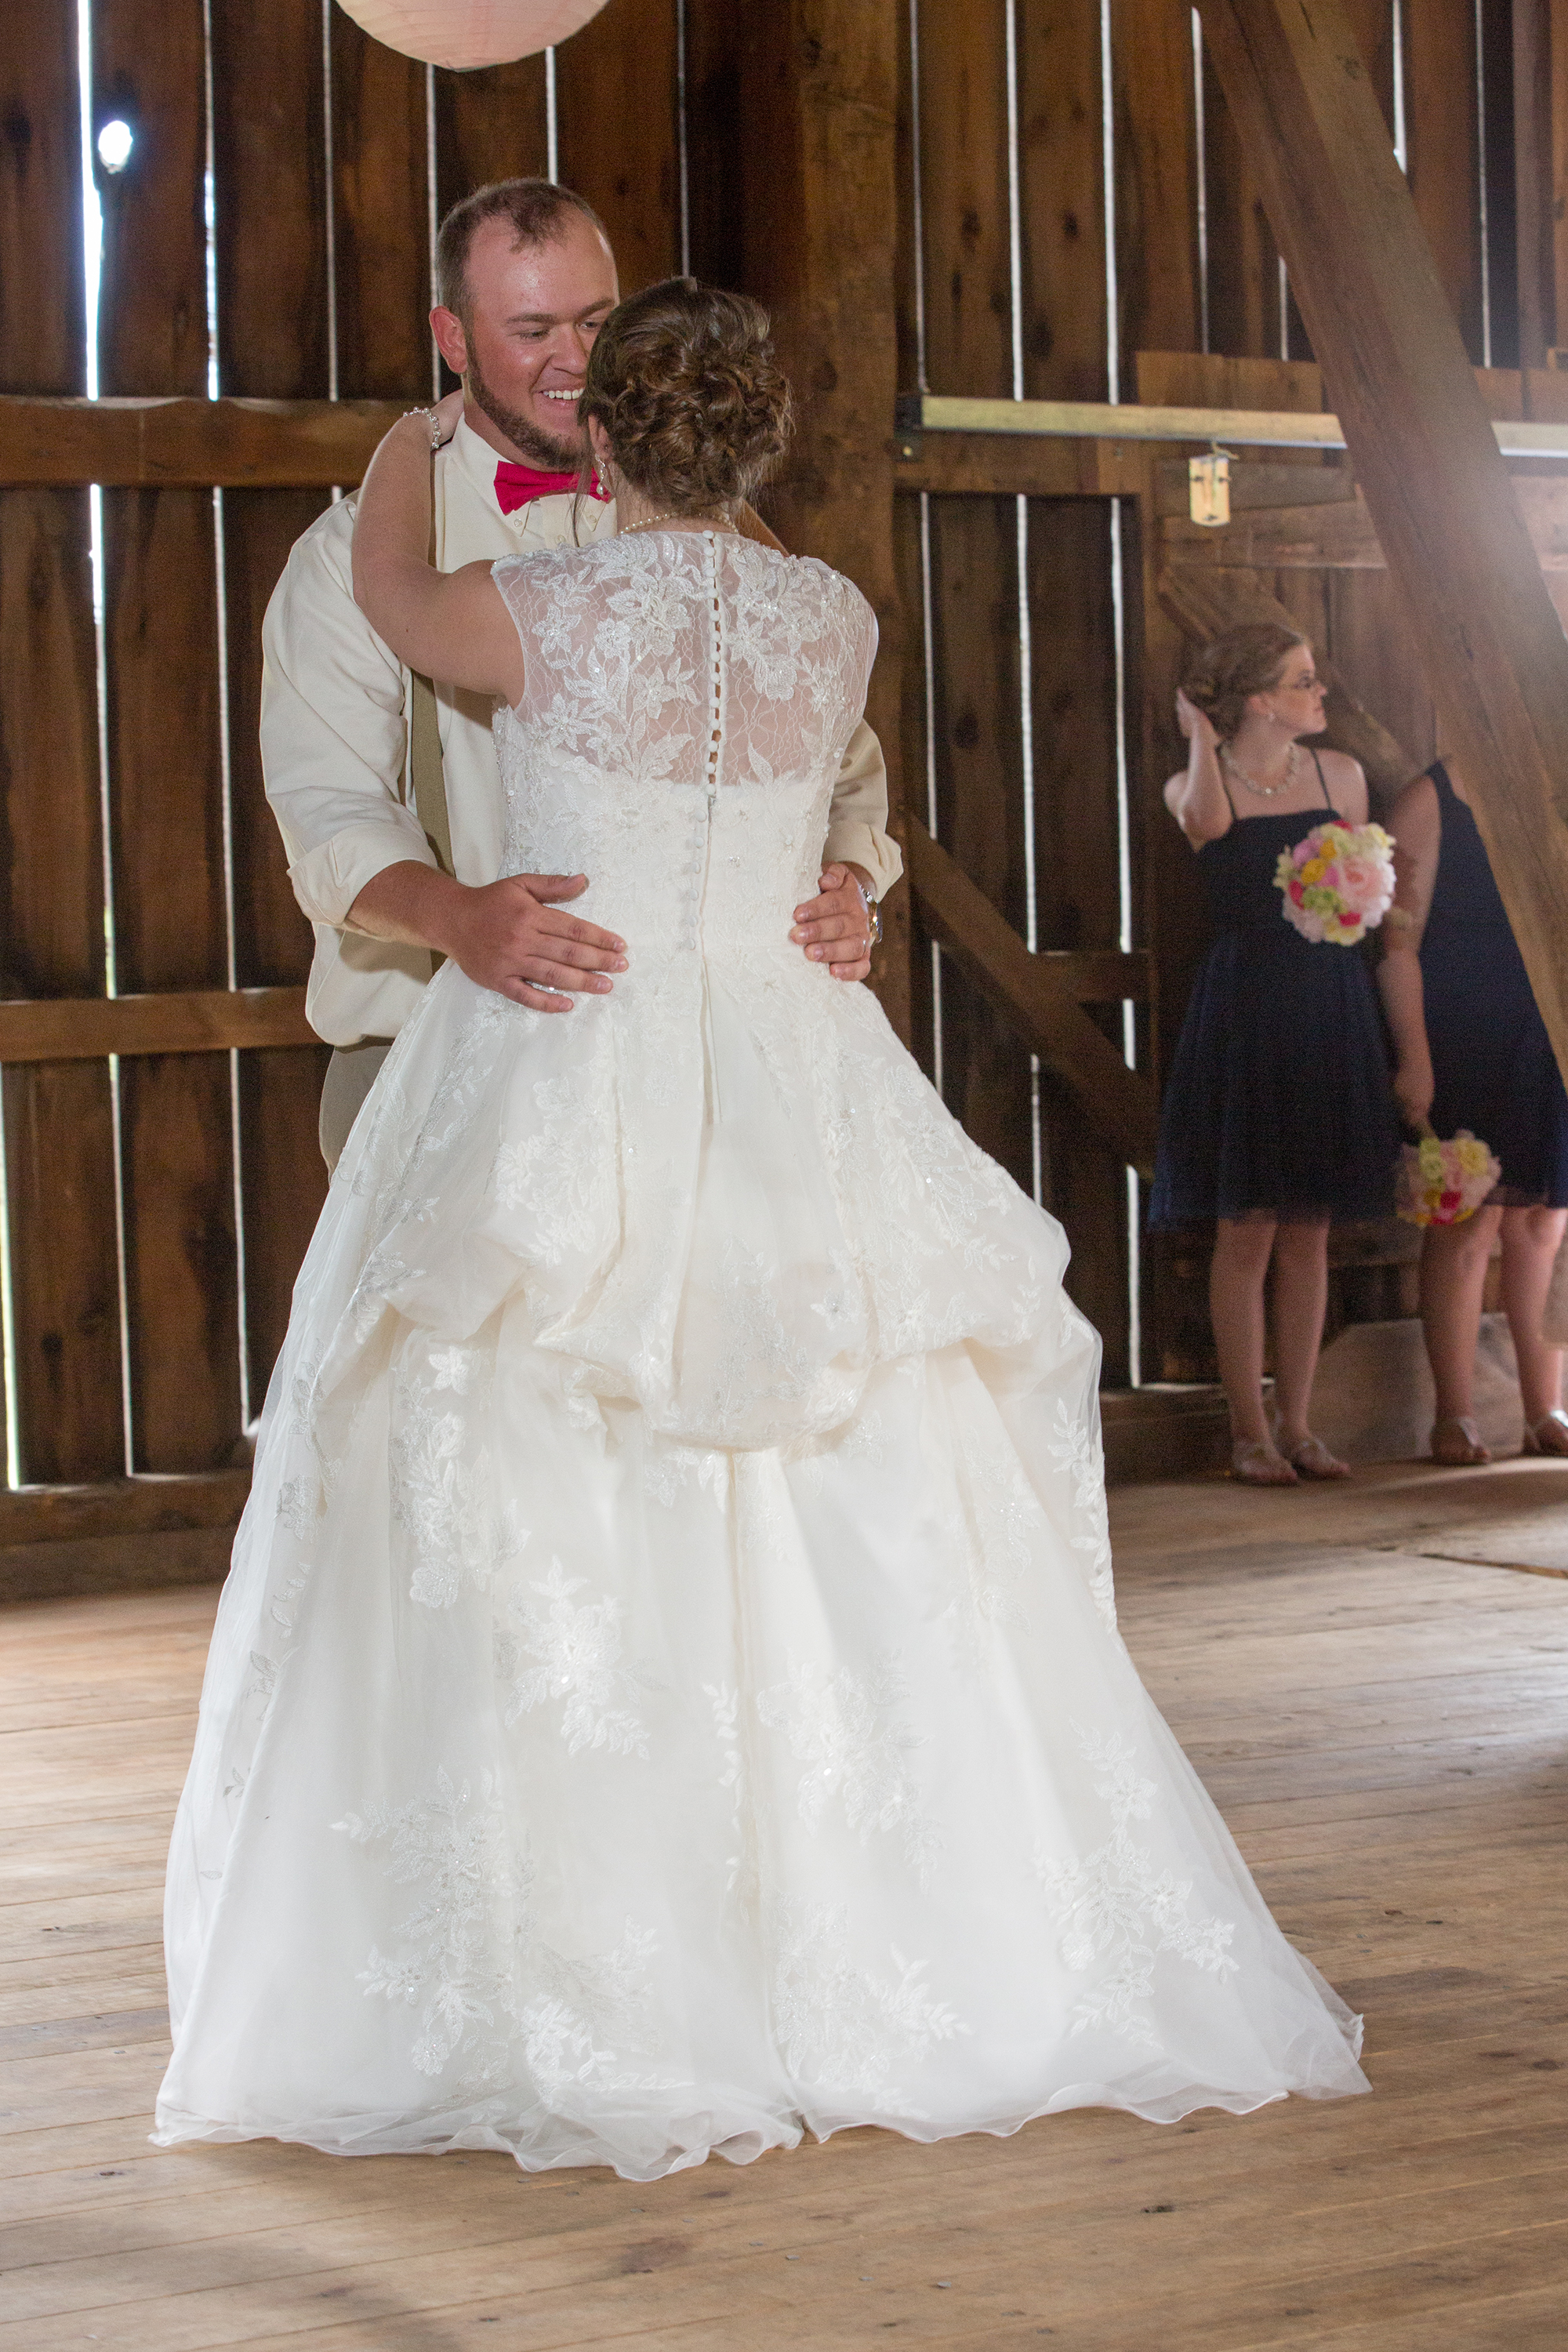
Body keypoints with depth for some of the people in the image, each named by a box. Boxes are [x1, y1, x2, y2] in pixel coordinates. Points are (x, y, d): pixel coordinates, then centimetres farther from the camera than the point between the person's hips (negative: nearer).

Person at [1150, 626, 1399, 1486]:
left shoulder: (1340, 776, 8)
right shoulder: (1193, 786, -2)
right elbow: (1208, 819, -27)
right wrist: (1201, 737, -13)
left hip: (1330, 1011, 3)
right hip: (1243, 1010, -3)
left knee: (1308, 1233, 5)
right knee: (1246, 1229, -5)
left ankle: (1297, 1425, 12)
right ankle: (1248, 1431, 2)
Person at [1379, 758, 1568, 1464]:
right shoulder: (1431, 799, -2)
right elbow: (1399, 943, -7)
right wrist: (1414, 1058, -14)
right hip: (1460, 1043, -5)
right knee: (1464, 1226, -4)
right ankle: (1455, 1415, 2)